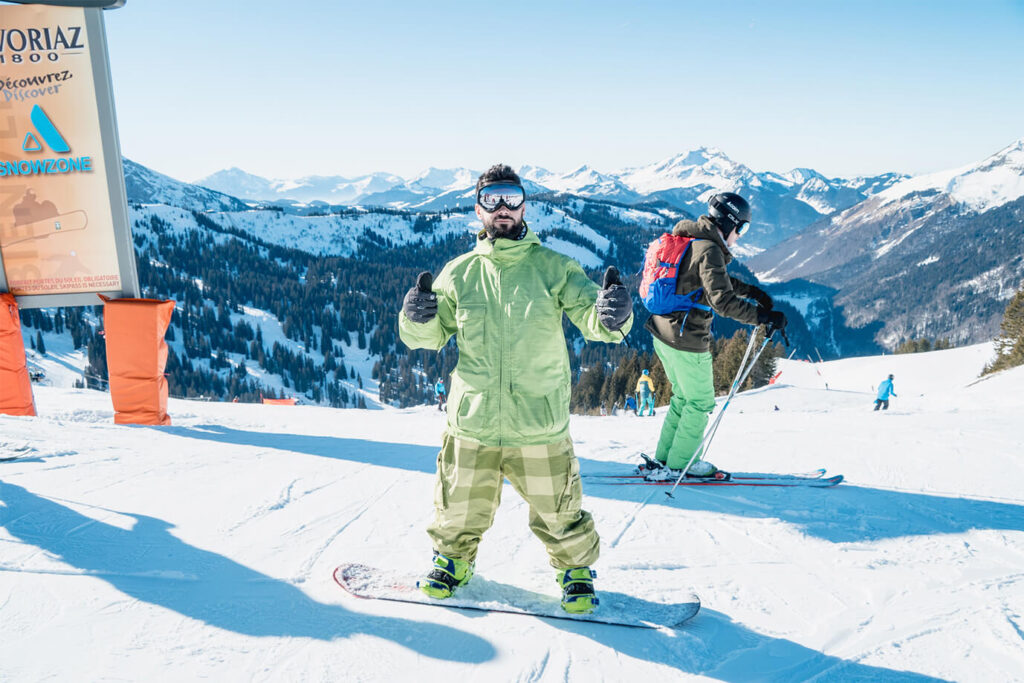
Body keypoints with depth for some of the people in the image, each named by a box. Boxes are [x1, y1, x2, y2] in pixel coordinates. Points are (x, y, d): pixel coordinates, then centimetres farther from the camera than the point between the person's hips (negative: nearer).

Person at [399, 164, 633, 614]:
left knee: (558, 513, 8)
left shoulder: (553, 268, -2)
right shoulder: (459, 273, 3)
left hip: (539, 426, -2)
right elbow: (431, 337, 9)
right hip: (472, 423, 2)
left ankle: (576, 568, 36)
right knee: (460, 510, 16)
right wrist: (418, 319, -14)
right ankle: (454, 558, 45)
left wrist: (612, 315, -31)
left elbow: (592, 320, -7)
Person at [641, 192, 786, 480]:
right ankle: (681, 462, 19)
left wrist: (752, 291, 24)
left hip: (664, 333, 9)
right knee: (701, 402, 8)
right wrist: (763, 317, -24)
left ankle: (665, 456, 31)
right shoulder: (709, 250, -19)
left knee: (683, 396, 23)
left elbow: (716, 279, 26)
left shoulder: (690, 241, 11)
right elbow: (722, 300, -28)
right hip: (686, 340, -9)